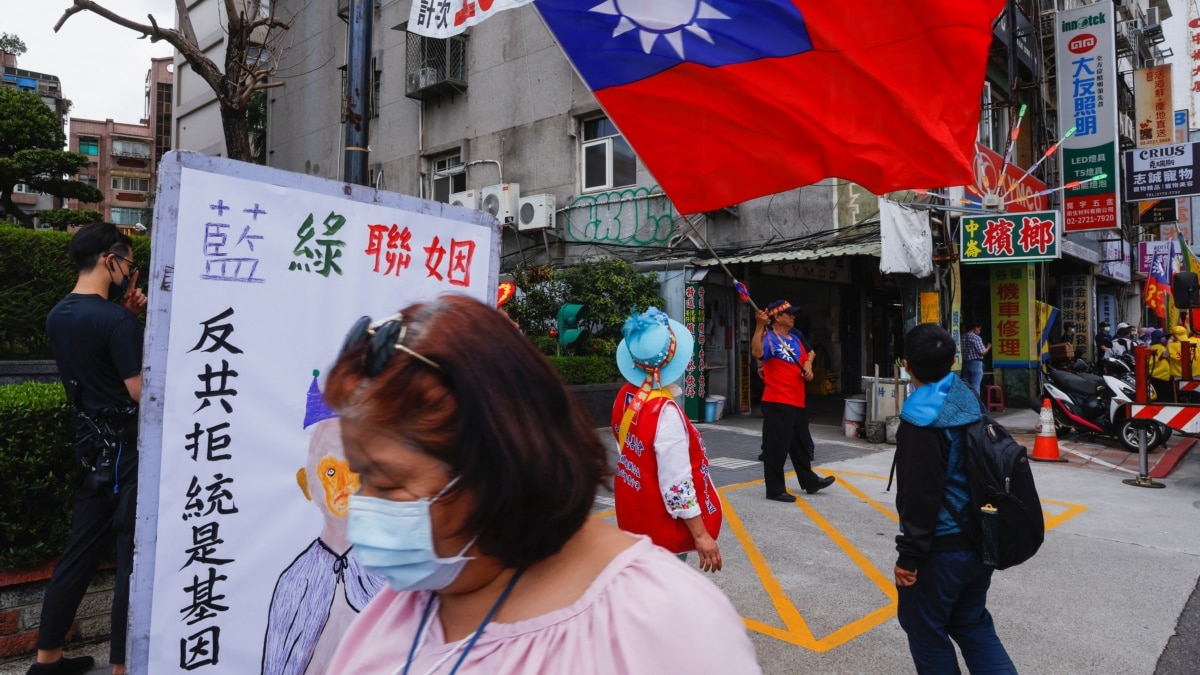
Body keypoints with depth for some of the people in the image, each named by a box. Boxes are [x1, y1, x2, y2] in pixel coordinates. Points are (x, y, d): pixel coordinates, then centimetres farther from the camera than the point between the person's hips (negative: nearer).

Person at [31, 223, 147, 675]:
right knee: (133, 556, 0)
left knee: (81, 549, 17)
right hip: (125, 451, -8)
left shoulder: (57, 316, 7)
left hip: (91, 448, 9)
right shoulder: (118, 321, -19)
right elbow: (141, 392, -20)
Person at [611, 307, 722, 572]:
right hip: (661, 525, -8)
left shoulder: (626, 396, -4)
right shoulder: (665, 412, -28)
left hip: (635, 514, 8)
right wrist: (701, 535, -19)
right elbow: (676, 484, -26)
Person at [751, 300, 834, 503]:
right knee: (776, 447, -4)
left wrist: (808, 368, 6)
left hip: (797, 402, 9)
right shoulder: (769, 338, -12)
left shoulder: (795, 339, 15)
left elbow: (806, 358, 28)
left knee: (801, 445, 22)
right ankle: (775, 489, 5)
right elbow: (757, 352, -32)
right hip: (777, 403, -9)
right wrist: (760, 326, -40)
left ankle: (809, 481, 36)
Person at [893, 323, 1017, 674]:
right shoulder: (970, 402, 3)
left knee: (926, 630, 11)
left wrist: (910, 555, -15)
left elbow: (920, 496, -22)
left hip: (941, 547, -8)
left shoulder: (921, 419, -22)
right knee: (972, 623, 22)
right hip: (978, 538, 8)